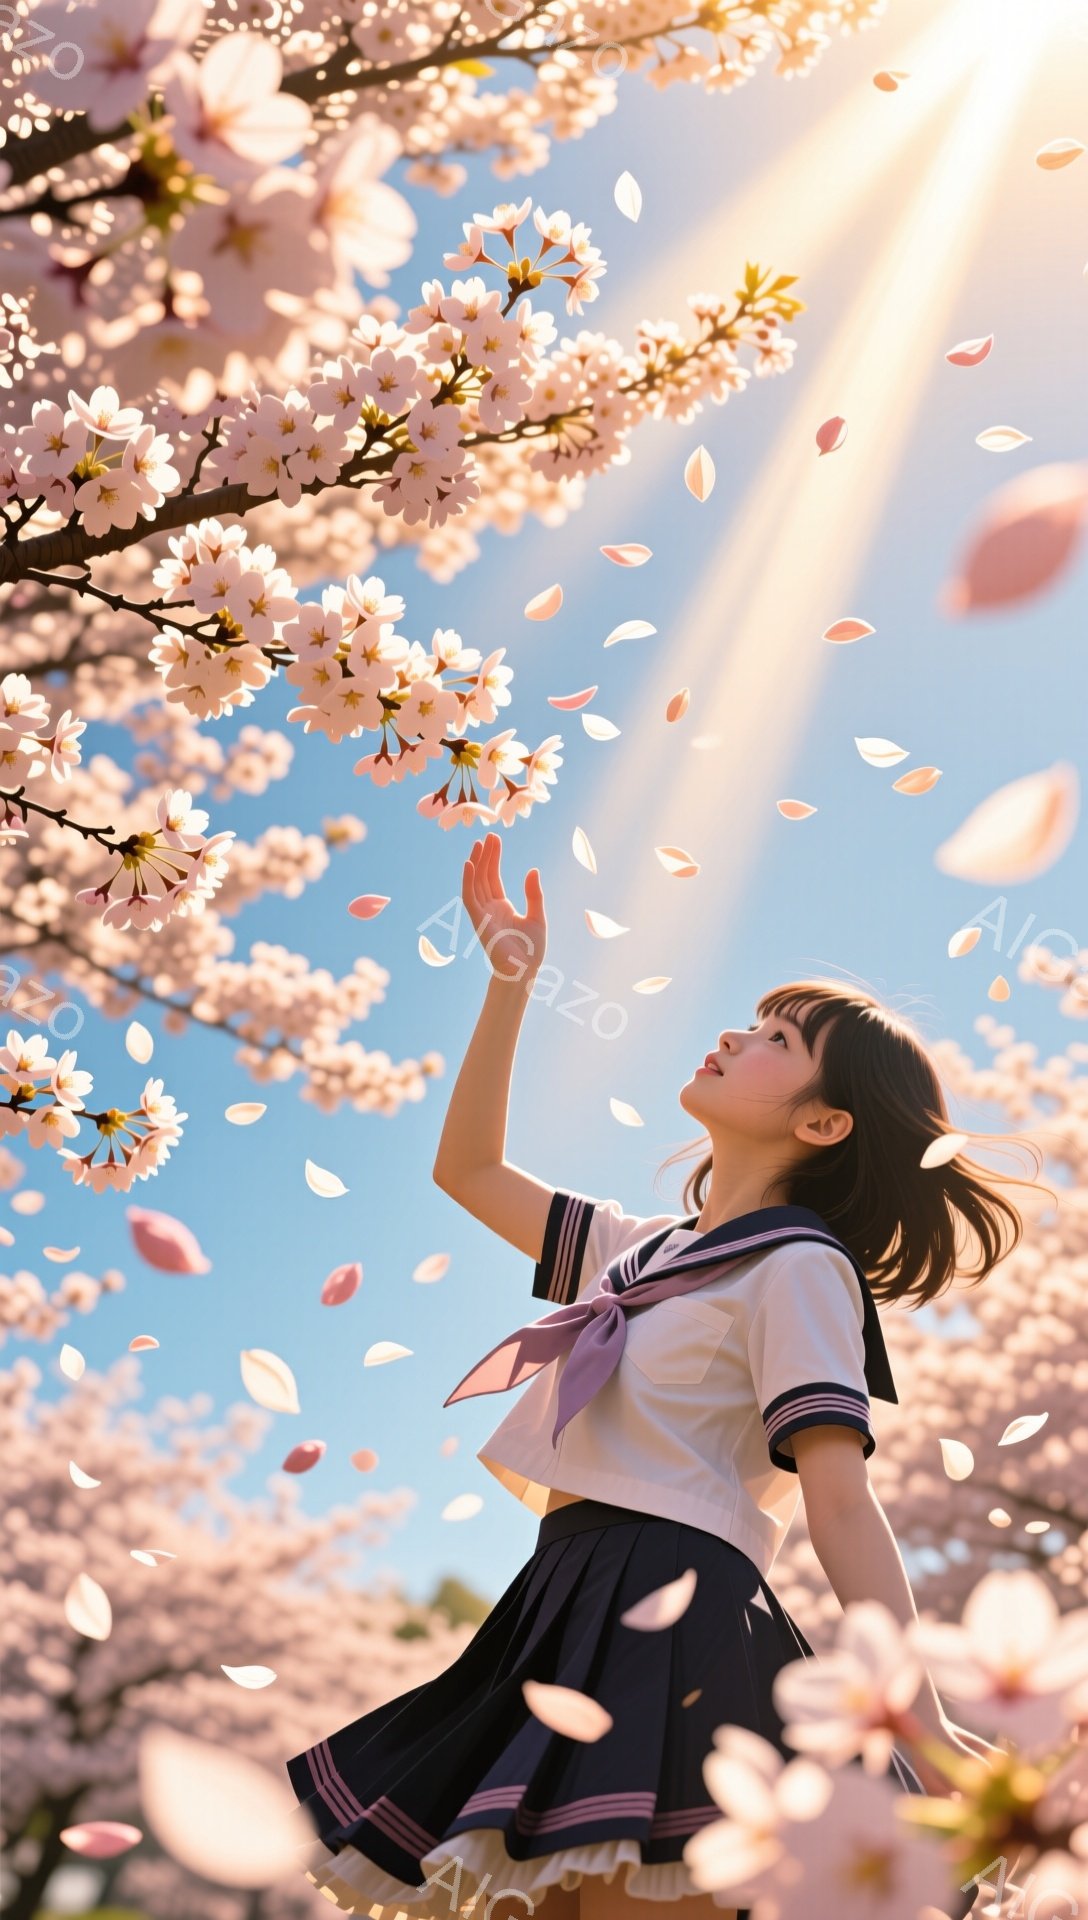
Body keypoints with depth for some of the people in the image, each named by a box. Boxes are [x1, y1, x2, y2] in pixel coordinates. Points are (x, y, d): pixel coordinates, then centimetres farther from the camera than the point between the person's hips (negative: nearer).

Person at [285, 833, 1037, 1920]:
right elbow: (467, 1170, 24)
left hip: (672, 1609, -8)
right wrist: (509, 984, 20)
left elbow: (840, 1498, -11)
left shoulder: (799, 1266, -3)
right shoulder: (645, 1248, 20)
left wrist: (921, 1716, -21)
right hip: (571, 1611, 8)